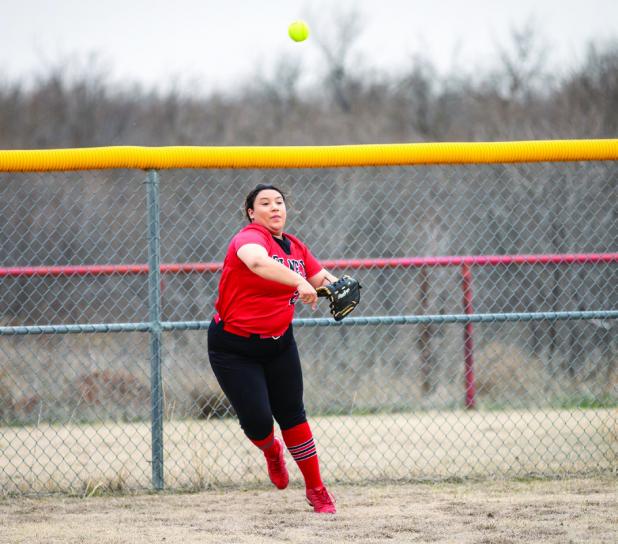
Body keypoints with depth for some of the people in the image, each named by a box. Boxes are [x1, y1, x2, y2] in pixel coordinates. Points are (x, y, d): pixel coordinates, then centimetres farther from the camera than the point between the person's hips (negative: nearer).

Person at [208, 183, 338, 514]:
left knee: (291, 413, 7)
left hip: (279, 343, 6)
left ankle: (316, 489, 19)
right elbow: (257, 262, -45)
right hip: (234, 347, -6)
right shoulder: (250, 237, -21)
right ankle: (272, 452, 29)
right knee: (258, 422, -8)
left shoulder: (295, 247, 2)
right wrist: (299, 282, -58)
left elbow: (321, 277, 16)